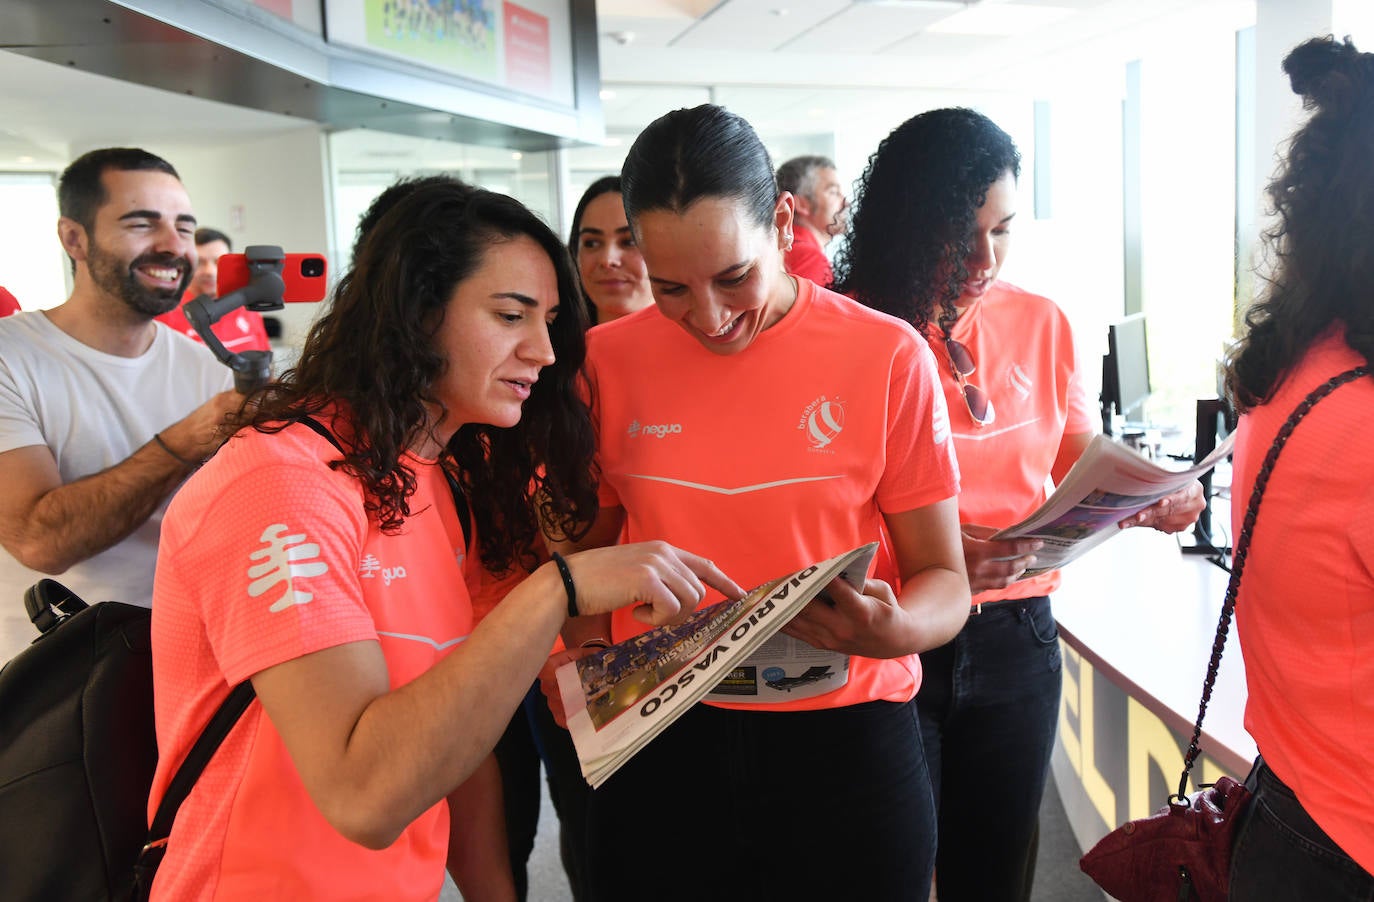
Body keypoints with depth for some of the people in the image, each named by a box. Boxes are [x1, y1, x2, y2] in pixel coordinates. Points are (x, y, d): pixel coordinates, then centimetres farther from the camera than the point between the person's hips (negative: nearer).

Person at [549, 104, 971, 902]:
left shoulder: (888, 357, -8)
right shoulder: (608, 359, -1)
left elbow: (946, 581, -2)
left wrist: (895, 630, -24)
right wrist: (587, 651, -8)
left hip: (844, 745, -1)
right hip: (658, 746, 2)